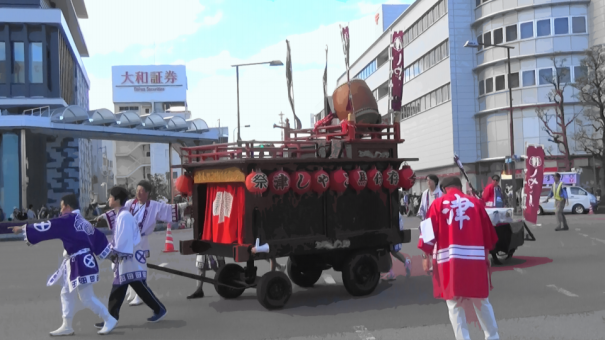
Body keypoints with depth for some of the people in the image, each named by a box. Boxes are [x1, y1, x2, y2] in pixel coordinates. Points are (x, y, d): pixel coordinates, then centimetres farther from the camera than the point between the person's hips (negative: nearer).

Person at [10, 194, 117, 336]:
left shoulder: (68, 220, -14)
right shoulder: (83, 222, 13)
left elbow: (47, 227, -12)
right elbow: (97, 238, 14)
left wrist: (23, 229, -3)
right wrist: (110, 253, 17)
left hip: (80, 264, -10)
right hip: (83, 262, 10)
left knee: (87, 298, -4)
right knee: (67, 294, 18)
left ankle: (109, 320, 4)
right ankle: (67, 326, 25)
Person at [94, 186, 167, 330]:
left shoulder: (124, 216, -19)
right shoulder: (120, 215, 12)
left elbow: (124, 239, -23)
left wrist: (114, 252, -13)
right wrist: (113, 251, 8)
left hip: (131, 259, -10)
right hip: (124, 259, 10)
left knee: (140, 287, -2)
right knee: (117, 290, 12)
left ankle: (159, 309, 11)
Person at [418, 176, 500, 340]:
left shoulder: (438, 204, 4)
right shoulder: (475, 202, 10)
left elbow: (429, 231, -1)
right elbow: (488, 232, 15)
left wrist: (426, 256, 4)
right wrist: (487, 253, 25)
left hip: (449, 259, -2)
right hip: (476, 259, 3)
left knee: (454, 304, 7)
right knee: (482, 301, 19)